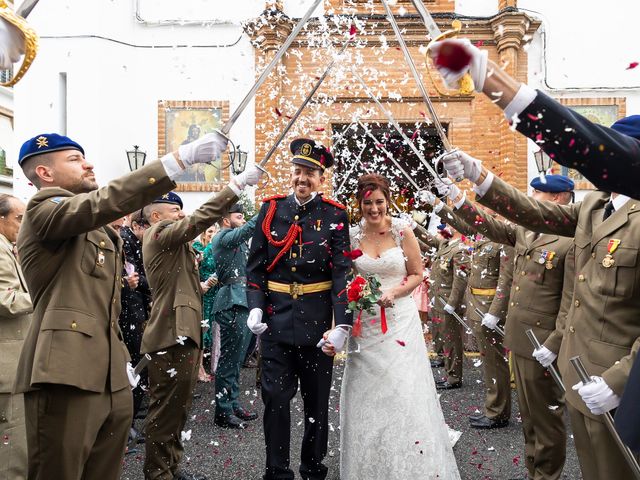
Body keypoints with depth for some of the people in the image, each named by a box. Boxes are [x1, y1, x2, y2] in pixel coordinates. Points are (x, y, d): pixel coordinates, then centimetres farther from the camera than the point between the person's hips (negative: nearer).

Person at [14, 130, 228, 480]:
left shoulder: (96, 229, 23)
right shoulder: (44, 209, -6)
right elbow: (107, 200, -26)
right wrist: (181, 157, -30)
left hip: (109, 378, 9)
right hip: (66, 374, -9)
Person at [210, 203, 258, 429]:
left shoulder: (236, 240, 25)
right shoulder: (223, 236, -7)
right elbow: (248, 229, -24)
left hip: (241, 302, 10)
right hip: (232, 302, -10)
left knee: (236, 359, 15)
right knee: (229, 359, -6)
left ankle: (233, 405, 23)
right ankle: (223, 412, 0)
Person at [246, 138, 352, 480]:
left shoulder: (335, 215, -3)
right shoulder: (271, 210, 4)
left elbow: (342, 272, -9)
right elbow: (256, 265, 5)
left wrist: (341, 323, -17)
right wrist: (255, 307, -8)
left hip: (317, 319, -1)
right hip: (276, 318, 1)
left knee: (317, 398, 13)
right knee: (275, 397, 5)